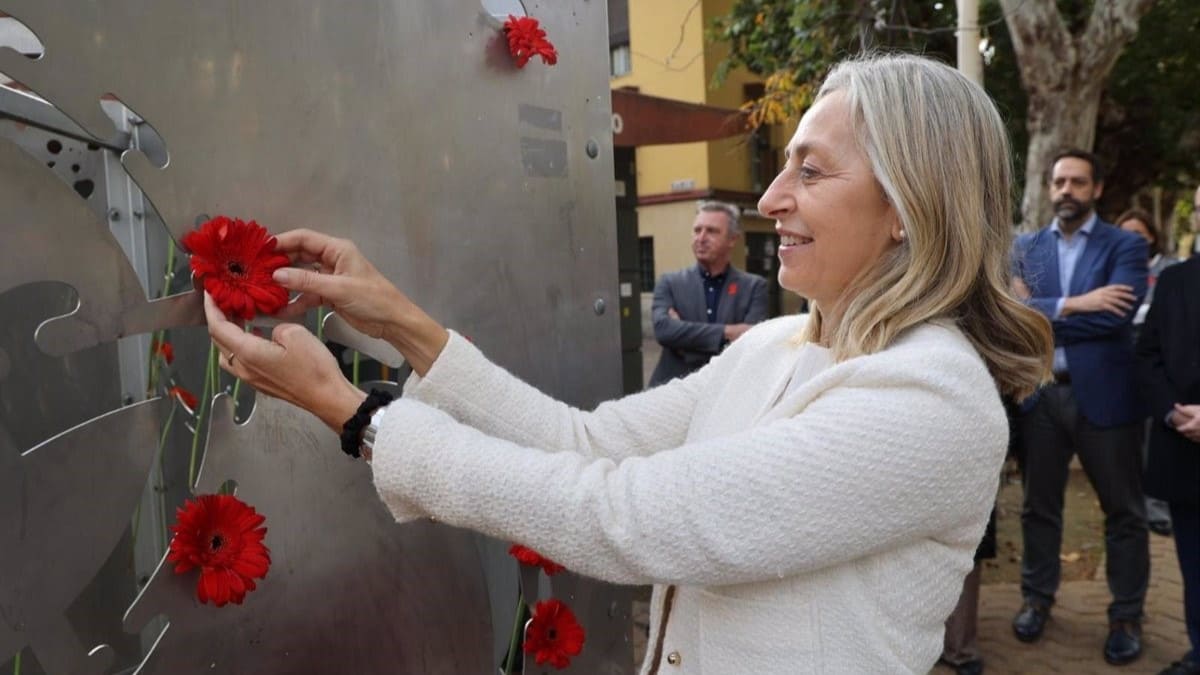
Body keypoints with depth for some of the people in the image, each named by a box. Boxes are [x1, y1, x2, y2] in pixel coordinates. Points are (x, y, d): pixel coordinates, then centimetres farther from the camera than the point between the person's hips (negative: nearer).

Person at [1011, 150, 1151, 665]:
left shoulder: (1126, 246, -1)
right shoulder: (1027, 247, 8)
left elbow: (1115, 314, -17)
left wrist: (1039, 313, -13)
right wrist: (1072, 305, -19)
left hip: (1104, 393, -2)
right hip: (1040, 393, 3)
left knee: (1123, 510, 8)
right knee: (1039, 504, 13)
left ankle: (1126, 615, 23)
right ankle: (1037, 598, 29)